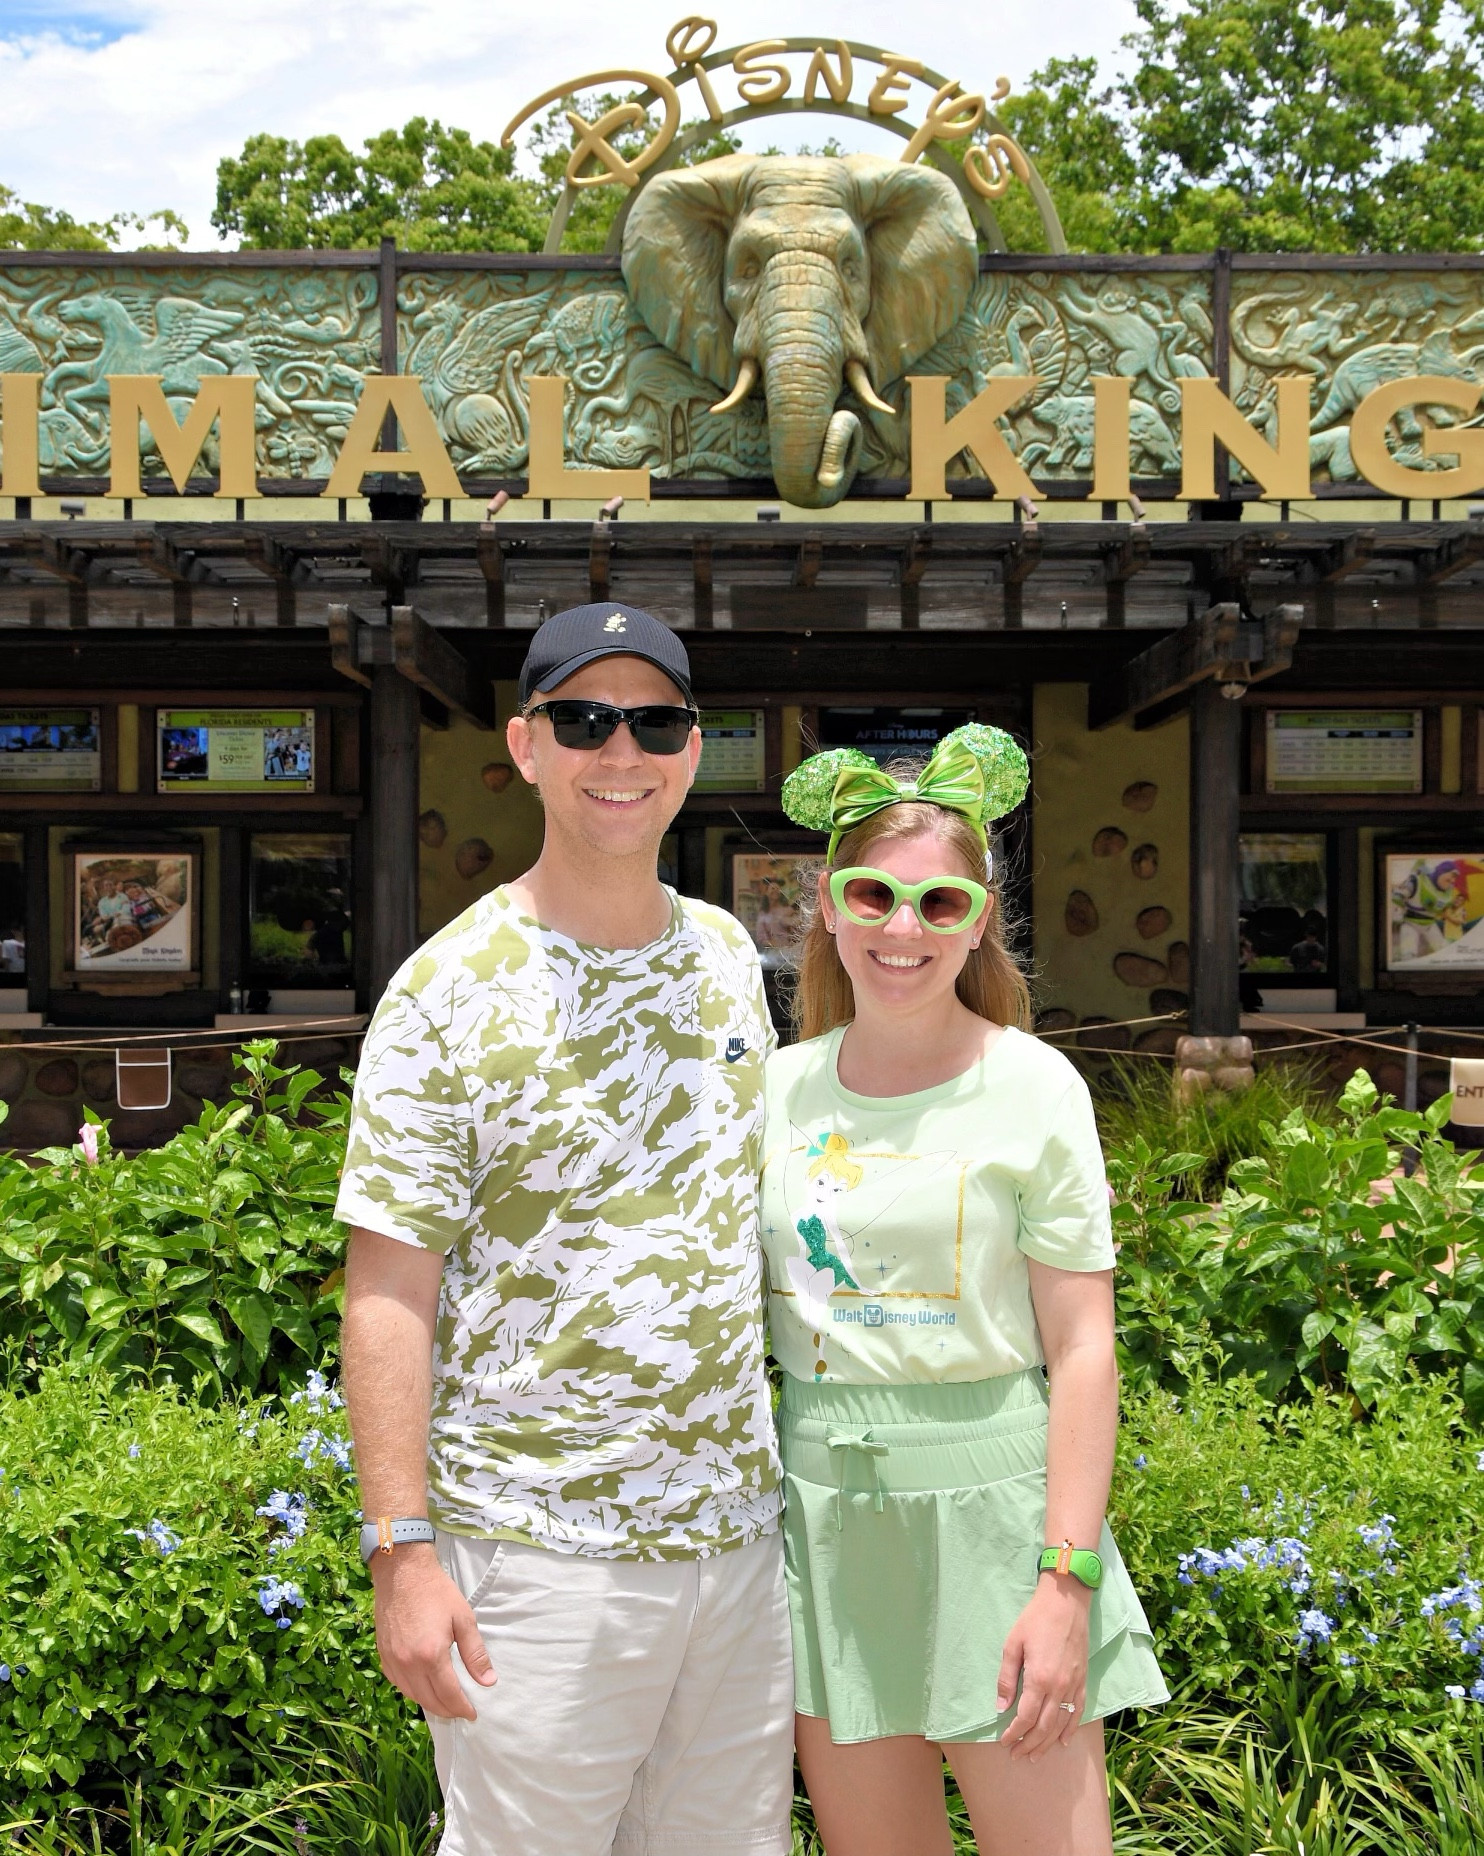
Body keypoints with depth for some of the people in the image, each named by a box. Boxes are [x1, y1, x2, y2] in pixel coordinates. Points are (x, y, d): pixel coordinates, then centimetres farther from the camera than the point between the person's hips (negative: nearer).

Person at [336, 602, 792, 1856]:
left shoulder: (726, 953, 7)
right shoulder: (451, 988, -10)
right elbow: (389, 1288, -10)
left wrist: (798, 1468, 14)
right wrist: (401, 1550, -15)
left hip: (737, 1532, 5)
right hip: (536, 1555, -5)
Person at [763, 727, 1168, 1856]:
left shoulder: (1033, 1087, -6)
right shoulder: (780, 1085, 5)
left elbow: (1083, 1347, -8)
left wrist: (1065, 1583, -13)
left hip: (988, 1494, -3)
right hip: (822, 1500, 4)